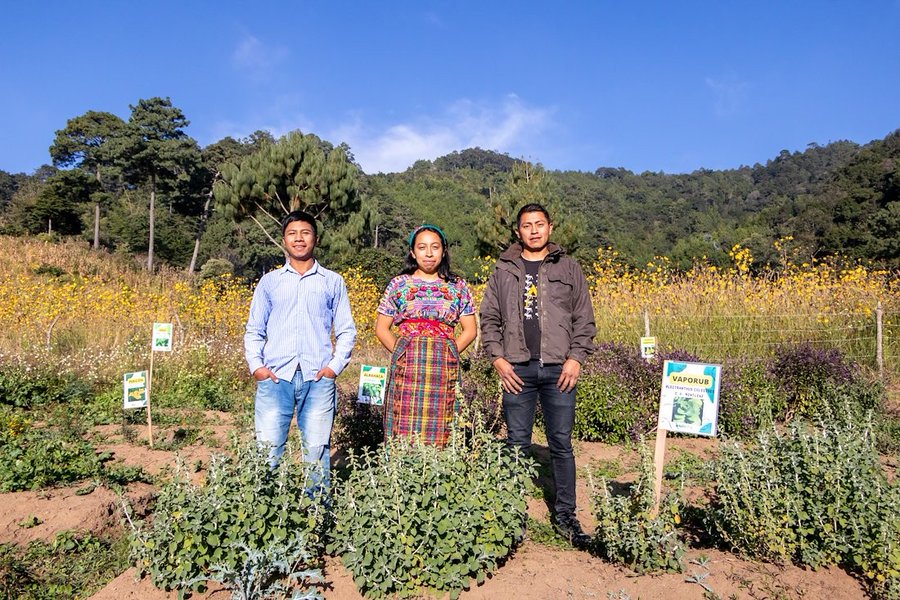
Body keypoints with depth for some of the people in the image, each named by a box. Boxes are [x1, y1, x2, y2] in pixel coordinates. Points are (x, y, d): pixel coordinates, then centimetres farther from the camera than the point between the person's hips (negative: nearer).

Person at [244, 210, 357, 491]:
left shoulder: (333, 282, 12)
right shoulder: (269, 281, 14)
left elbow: (346, 331, 11)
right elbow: (254, 330, 14)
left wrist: (335, 365, -3)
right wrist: (256, 365, 0)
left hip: (318, 378, -1)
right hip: (275, 376, 1)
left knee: (317, 451, 3)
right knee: (267, 450, 0)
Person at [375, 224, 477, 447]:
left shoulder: (458, 287, 10)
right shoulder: (399, 284, 8)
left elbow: (470, 330, 11)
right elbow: (381, 328, 9)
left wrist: (447, 354, 0)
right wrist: (401, 353, -1)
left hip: (444, 371, 1)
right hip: (406, 370, 0)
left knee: (439, 436, 2)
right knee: (404, 434, -3)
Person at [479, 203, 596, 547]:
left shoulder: (568, 269, 9)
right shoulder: (503, 270, 10)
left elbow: (584, 319, 7)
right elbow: (489, 319, 9)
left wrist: (576, 357, -4)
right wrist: (498, 358, -2)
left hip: (559, 368, 0)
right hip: (517, 369, 1)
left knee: (562, 444, 5)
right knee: (517, 444, 7)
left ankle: (565, 515, 18)